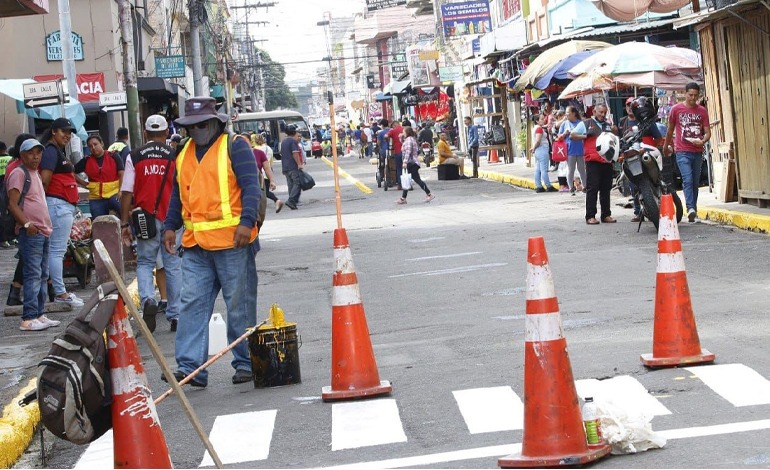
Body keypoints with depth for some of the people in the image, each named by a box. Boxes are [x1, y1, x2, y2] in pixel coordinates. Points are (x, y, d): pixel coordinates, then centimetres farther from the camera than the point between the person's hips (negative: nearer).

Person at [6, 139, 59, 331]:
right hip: (30, 233, -9)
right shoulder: (19, 173, -7)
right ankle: (28, 319, -14)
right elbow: (13, 204, -15)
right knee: (33, 274, -13)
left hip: (43, 232, 9)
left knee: (42, 275, 10)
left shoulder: (36, 174, 20)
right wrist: (26, 224, -24)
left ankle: (39, 315, 15)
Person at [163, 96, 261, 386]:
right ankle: (190, 367, -1)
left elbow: (251, 186, -9)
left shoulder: (235, 147, -3)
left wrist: (246, 221, -20)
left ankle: (245, 364, 12)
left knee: (240, 306, 2)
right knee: (192, 305, 0)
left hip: (232, 242, -6)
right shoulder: (184, 154, 17)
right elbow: (177, 194, 25)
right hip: (195, 245, 6)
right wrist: (170, 226, 16)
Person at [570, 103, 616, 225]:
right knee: (592, 188, -7)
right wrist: (586, 136, -10)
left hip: (607, 161, 5)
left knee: (606, 189, 8)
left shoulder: (608, 125, 21)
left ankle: (606, 215, 14)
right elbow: (572, 136, 2)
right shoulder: (586, 123, 6)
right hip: (593, 161, -5)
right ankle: (590, 216, -6)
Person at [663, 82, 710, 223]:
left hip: (698, 152, 3)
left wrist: (702, 141, -17)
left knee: (695, 182, 9)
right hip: (682, 152, -3)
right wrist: (666, 146, 22)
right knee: (687, 180, -18)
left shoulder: (702, 111, 6)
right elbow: (670, 130, 13)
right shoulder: (676, 109, 1)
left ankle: (694, 210, 17)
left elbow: (707, 132, 4)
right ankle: (691, 209, -27)